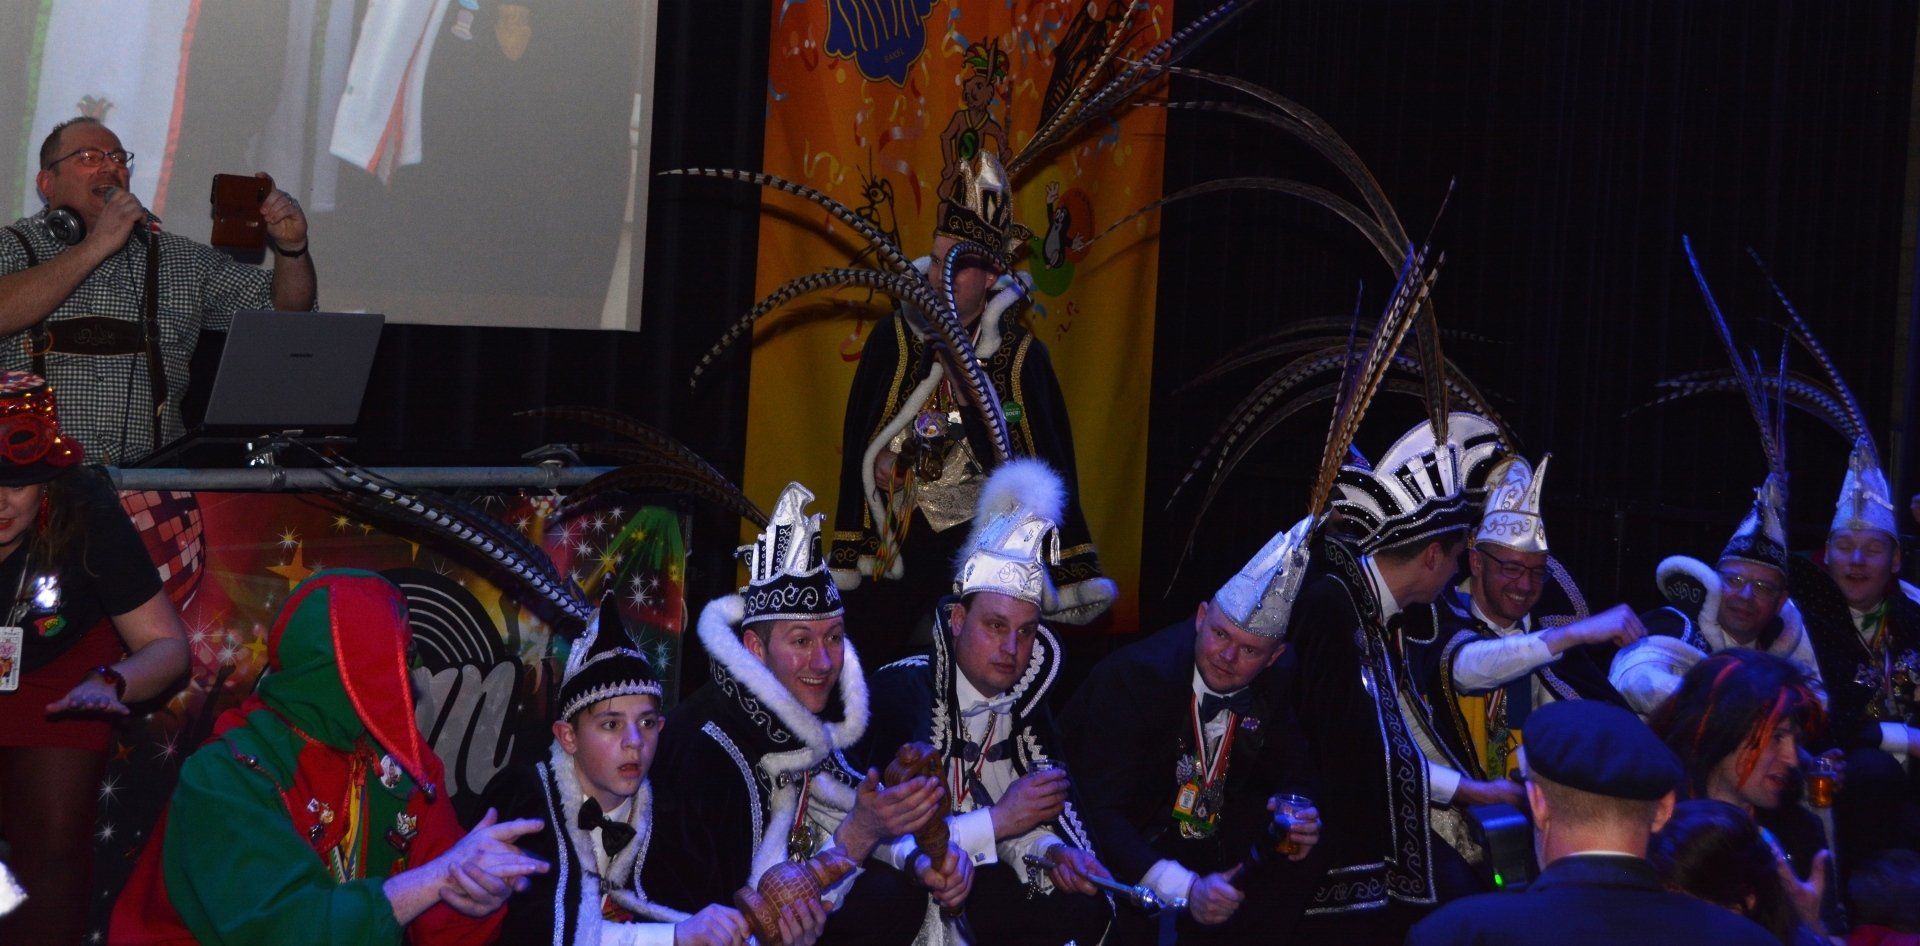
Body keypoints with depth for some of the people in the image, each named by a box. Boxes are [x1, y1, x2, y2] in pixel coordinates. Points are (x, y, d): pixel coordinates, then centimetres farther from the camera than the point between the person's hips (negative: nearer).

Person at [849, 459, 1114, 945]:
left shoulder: (1025, 701, 4)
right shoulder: (897, 692, -17)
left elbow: (1021, 824, 13)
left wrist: (1050, 850, -10)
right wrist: (999, 820, -22)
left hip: (979, 878, 6)